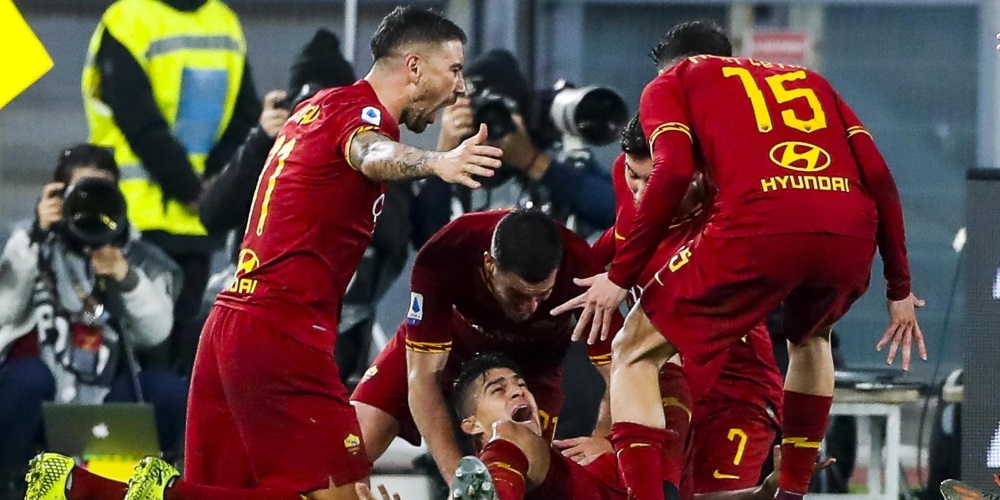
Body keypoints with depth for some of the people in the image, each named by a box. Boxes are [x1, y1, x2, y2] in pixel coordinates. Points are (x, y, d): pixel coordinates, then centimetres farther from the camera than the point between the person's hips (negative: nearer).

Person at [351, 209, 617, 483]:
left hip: (531, 357, 0)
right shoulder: (441, 259, -39)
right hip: (449, 339, 0)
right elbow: (422, 376, -34)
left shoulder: (581, 272, -38)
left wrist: (602, 439, -50)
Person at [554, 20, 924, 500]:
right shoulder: (809, 80, 35)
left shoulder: (671, 83, 24)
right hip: (852, 236, 4)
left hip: (759, 226, -4)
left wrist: (619, 276, 7)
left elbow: (673, 172, 3)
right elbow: (878, 177, 22)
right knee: (811, 338, 37)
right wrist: (900, 290, 26)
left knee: (633, 356, 13)